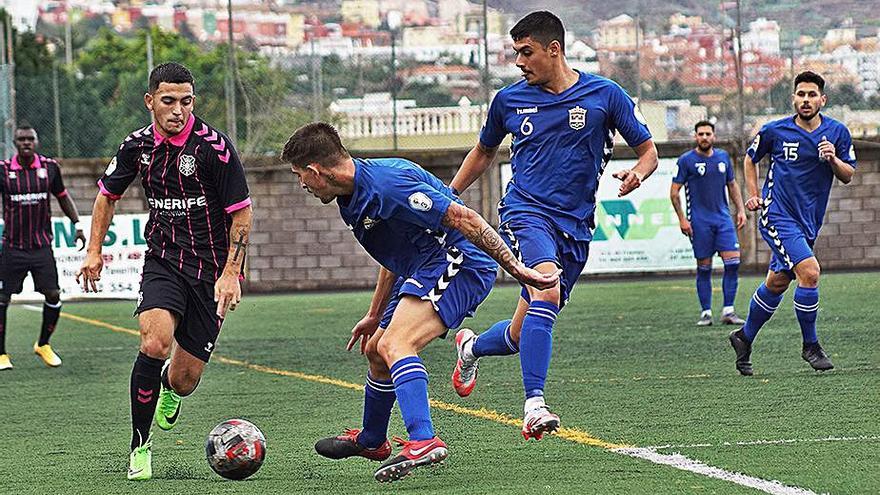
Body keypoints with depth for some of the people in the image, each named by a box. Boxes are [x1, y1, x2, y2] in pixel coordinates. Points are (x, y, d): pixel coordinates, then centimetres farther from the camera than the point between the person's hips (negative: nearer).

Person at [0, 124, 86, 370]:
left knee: (53, 295, -3)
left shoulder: (50, 167, 2)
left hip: (42, 246, 2)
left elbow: (63, 197, 15)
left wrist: (77, 225, 9)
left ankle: (43, 345, 20)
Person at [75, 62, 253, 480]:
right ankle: (140, 446, -11)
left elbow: (241, 213, -7)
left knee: (185, 379, -2)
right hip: (162, 261, 2)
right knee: (155, 343, -26)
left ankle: (169, 387, 40)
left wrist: (230, 273, -12)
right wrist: (94, 251, 11)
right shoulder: (138, 146, 0)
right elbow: (107, 194, 19)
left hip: (211, 268, -2)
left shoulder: (213, 146, -13)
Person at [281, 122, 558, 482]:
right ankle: (370, 441, 46)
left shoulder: (385, 184, -24)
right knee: (376, 351, 23)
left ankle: (423, 441, -42)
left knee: (394, 345, -28)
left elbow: (463, 218, -24)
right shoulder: (352, 199, 10)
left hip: (458, 262, -11)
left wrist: (515, 269, -23)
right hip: (420, 269, 11)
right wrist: (374, 316, 32)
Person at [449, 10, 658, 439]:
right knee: (546, 289, -32)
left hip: (575, 226, 2)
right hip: (526, 210, -1)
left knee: (522, 335, 6)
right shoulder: (509, 99, 7)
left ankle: (471, 347, 41)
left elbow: (648, 151, 8)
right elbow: (483, 153, 24)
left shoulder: (605, 95, 2)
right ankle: (534, 405, -35)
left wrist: (636, 173, -14)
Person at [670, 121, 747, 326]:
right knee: (704, 268, 0)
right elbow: (674, 192, -2)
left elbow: (732, 184, 21)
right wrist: (682, 218, -9)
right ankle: (706, 312, 8)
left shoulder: (723, 157, 11)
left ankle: (728, 311, -3)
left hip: (723, 218, 3)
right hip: (699, 222, -3)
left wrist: (740, 209, 12)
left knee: (733, 263, -8)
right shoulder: (686, 160, -2)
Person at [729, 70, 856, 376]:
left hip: (809, 221, 5)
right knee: (809, 271, -21)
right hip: (778, 216, -5)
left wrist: (834, 159, -14)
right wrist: (754, 195, 4)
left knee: (776, 284, 15)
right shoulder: (775, 131, -6)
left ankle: (744, 339, 34)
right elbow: (750, 158, 12)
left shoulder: (837, 132, 1)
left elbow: (848, 176, 6)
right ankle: (810, 345, -7)